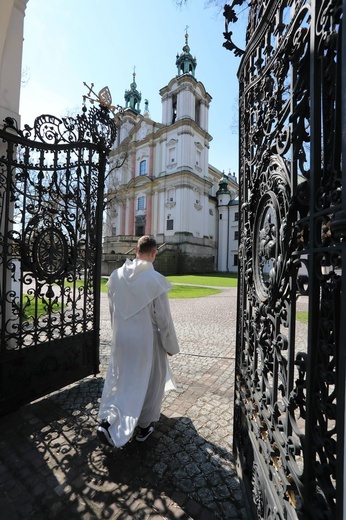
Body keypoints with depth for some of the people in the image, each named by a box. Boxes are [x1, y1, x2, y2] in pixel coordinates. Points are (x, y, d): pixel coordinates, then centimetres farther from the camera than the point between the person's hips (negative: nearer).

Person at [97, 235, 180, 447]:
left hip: (121, 338, 4)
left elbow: (112, 310, 6)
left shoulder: (116, 275, -6)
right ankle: (144, 427, 38)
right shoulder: (155, 279, -22)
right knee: (149, 382, 20)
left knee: (121, 380, 27)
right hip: (146, 340, -4)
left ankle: (108, 421, 24)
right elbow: (164, 318, -15)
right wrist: (170, 345, 0)